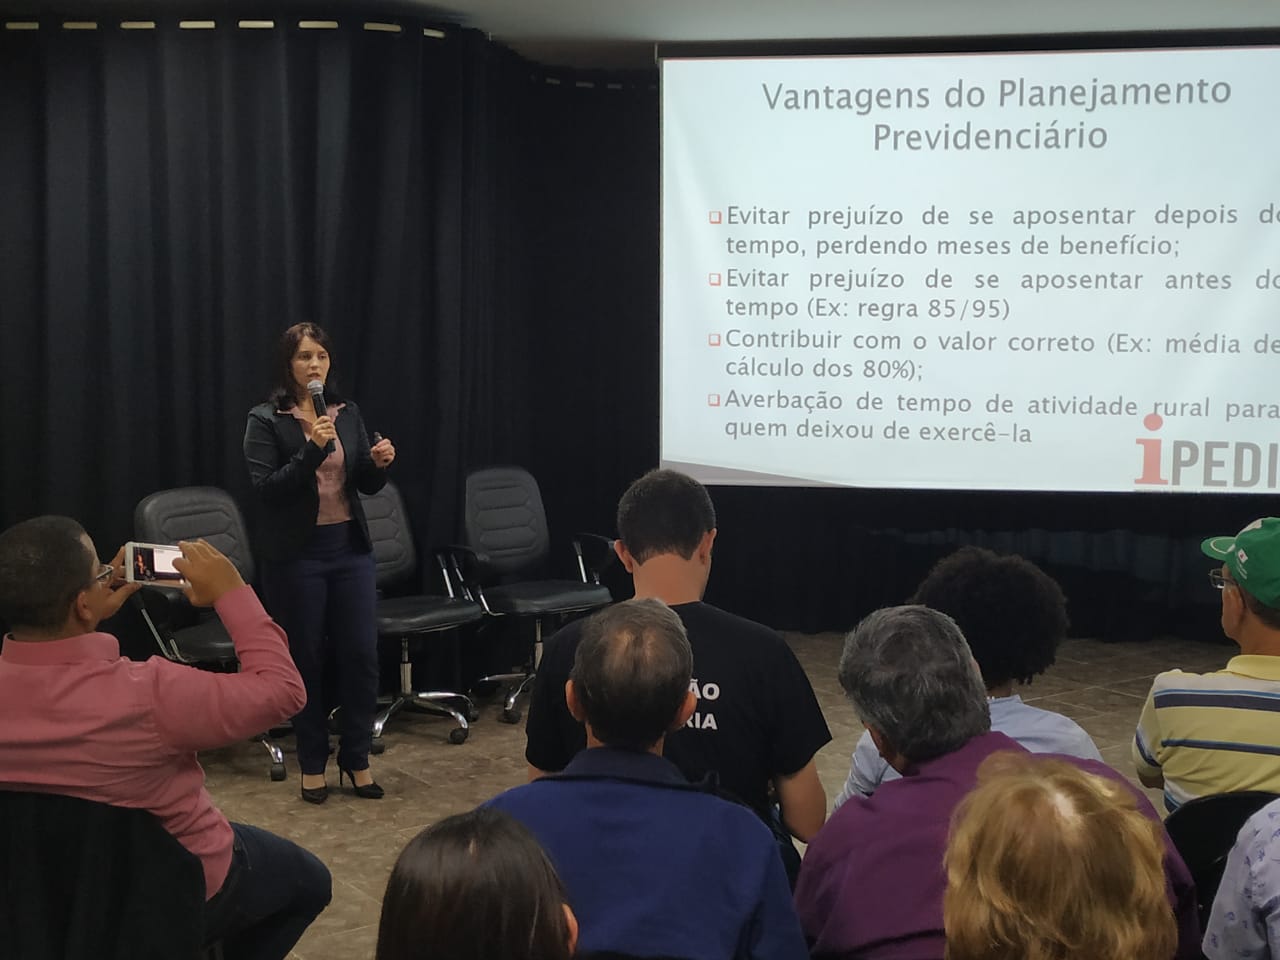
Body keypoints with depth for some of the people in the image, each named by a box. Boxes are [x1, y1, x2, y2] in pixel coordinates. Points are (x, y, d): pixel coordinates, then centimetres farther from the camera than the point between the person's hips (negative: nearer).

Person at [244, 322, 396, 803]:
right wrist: (312, 448, -24)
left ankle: (356, 758, 17)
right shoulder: (265, 420, -6)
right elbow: (266, 489, -15)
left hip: (351, 548, 4)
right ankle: (313, 764, 19)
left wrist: (379, 464, -11)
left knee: (361, 653, 2)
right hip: (296, 554, -4)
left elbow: (365, 484, 11)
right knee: (305, 659, 5)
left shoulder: (347, 413, 7)